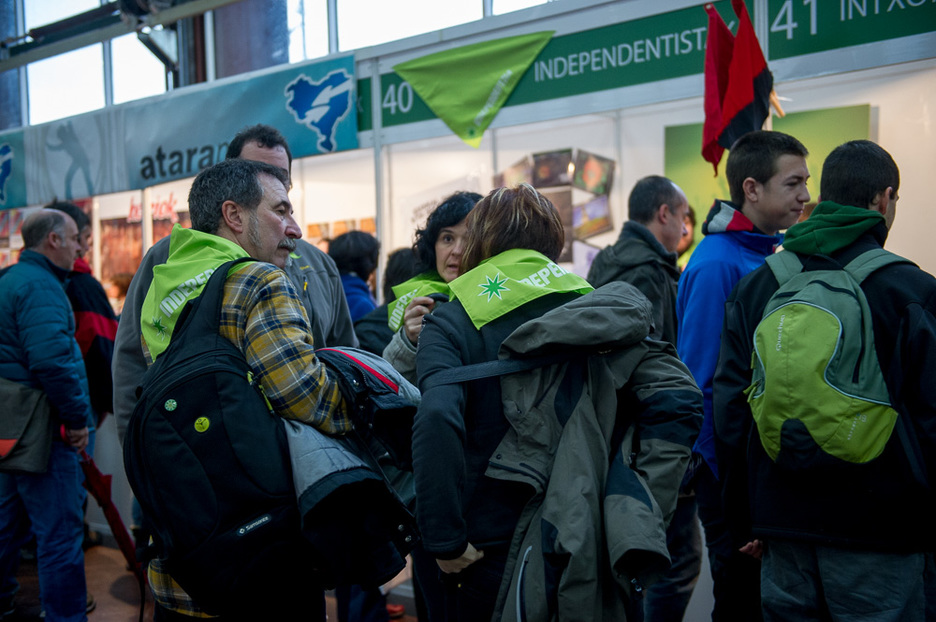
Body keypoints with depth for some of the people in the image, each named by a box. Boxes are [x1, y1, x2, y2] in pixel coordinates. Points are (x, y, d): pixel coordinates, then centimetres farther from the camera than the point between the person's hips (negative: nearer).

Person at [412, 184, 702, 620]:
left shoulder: (450, 322, -5)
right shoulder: (595, 312, 6)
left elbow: (437, 419, -24)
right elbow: (678, 398, -6)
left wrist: (444, 540, -18)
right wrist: (642, 513, -6)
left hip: (494, 546, -3)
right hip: (586, 544, 3)